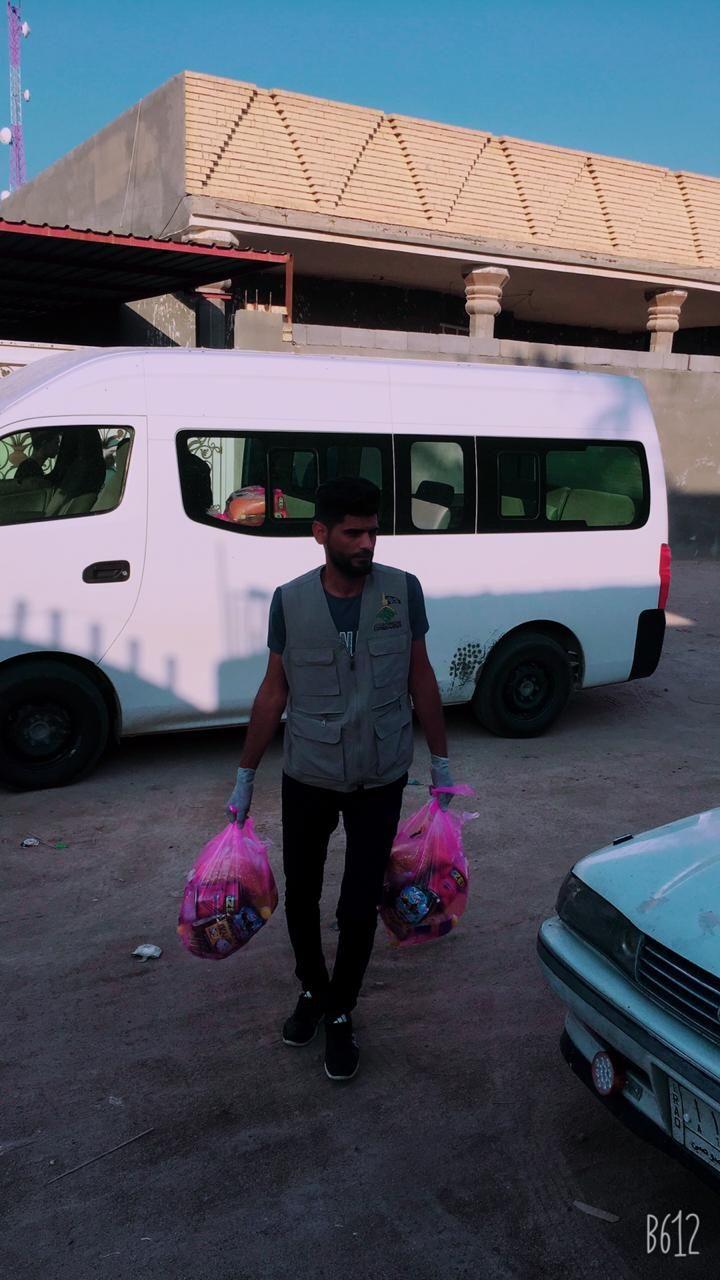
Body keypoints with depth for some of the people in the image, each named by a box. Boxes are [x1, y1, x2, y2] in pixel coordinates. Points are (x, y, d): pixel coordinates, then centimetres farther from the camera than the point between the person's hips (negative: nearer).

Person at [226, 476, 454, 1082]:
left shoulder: (403, 591, -8)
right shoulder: (291, 601, -8)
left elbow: (421, 679, 2)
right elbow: (274, 691, 1)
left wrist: (441, 761, 5)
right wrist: (246, 777, 4)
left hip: (381, 780, -1)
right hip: (308, 776, 1)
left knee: (360, 905, 4)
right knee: (301, 894, 14)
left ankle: (341, 1014, 28)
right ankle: (313, 989, 42)